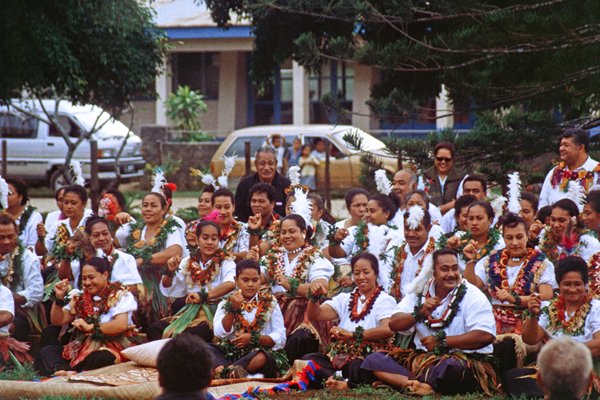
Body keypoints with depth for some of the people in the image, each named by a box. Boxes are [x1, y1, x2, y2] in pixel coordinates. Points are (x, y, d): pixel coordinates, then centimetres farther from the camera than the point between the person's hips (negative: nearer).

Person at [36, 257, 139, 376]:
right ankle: (61, 371, -45)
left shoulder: (120, 295, -1)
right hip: (82, 348, 6)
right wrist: (59, 298, 0)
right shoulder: (80, 298, 14)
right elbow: (57, 321, 15)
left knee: (99, 359, -41)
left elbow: (121, 325, -16)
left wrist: (91, 327, -13)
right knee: (46, 352, -17)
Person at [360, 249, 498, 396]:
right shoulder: (420, 292, 11)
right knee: (374, 360, -14)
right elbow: (394, 324, 4)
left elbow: (486, 335, -17)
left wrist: (442, 341, -15)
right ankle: (421, 385, -35)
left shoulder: (472, 295, -4)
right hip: (421, 359, 6)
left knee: (451, 366, -43)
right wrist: (420, 313, -15)